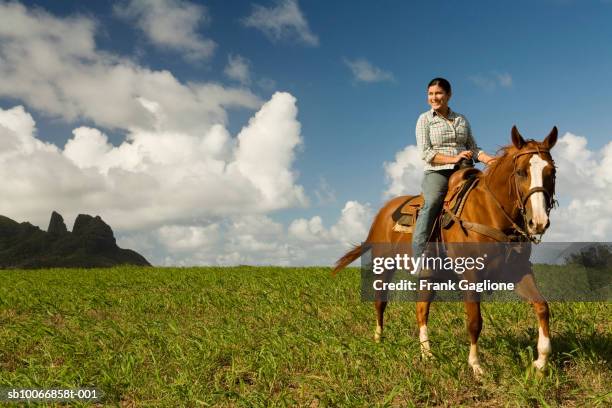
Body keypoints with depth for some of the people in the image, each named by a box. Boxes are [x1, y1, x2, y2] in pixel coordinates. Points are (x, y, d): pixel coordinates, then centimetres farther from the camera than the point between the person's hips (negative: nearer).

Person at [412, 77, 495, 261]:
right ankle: (419, 256, -38)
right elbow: (425, 152, -3)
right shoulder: (425, 119, 8)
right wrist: (453, 159, -16)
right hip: (437, 172, -4)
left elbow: (473, 149, 19)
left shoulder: (462, 120, 20)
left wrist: (490, 160, -2)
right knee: (432, 203, -33)